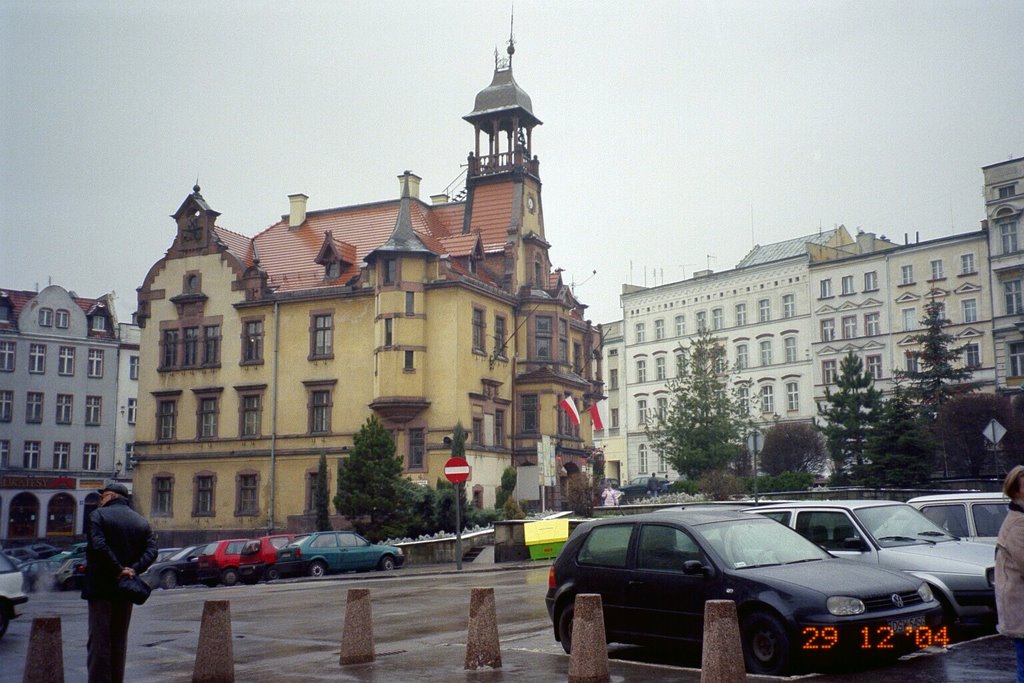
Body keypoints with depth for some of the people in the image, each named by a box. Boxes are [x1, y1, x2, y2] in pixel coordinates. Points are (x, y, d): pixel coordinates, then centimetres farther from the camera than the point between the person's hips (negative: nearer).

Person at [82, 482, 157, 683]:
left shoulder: (98, 515, -6)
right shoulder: (141, 521, 10)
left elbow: (99, 546, -21)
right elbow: (151, 551, -3)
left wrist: (117, 569, -18)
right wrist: (133, 570, -10)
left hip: (101, 586, -5)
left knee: (99, 639, -1)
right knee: (119, 640, 13)